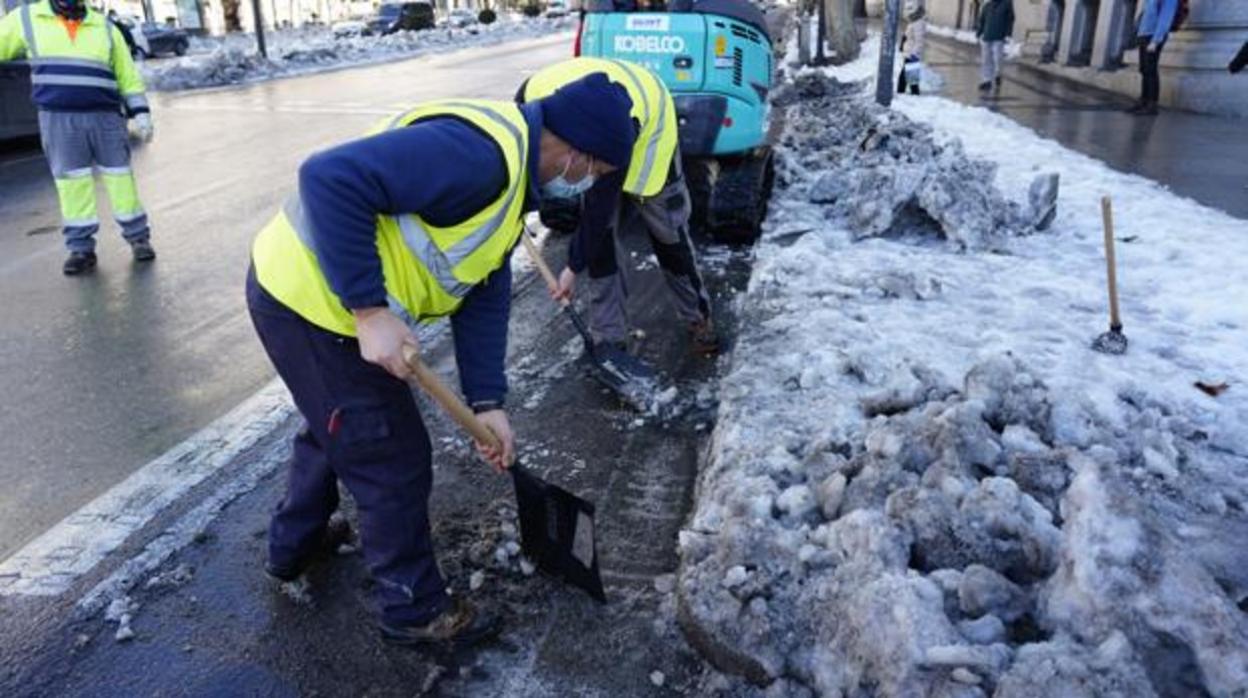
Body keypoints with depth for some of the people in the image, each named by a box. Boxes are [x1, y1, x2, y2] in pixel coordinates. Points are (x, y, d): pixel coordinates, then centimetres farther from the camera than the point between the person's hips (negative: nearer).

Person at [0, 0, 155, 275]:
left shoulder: (105, 28, 9)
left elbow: (128, 75, 11)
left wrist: (141, 114, 3)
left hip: (106, 117, 0)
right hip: (58, 119, 0)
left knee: (120, 179, 2)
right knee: (72, 185, 0)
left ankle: (138, 238, 13)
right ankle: (81, 248, 8)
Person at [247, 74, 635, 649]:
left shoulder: (510, 177, 9)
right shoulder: (480, 151, -25)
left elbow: (484, 293, 8)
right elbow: (331, 180, -32)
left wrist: (487, 401, 3)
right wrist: (370, 310, -28)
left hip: (303, 290, 10)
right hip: (314, 302, -10)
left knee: (337, 425, 31)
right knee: (394, 461, 4)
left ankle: (292, 546, 54)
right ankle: (414, 610, 26)